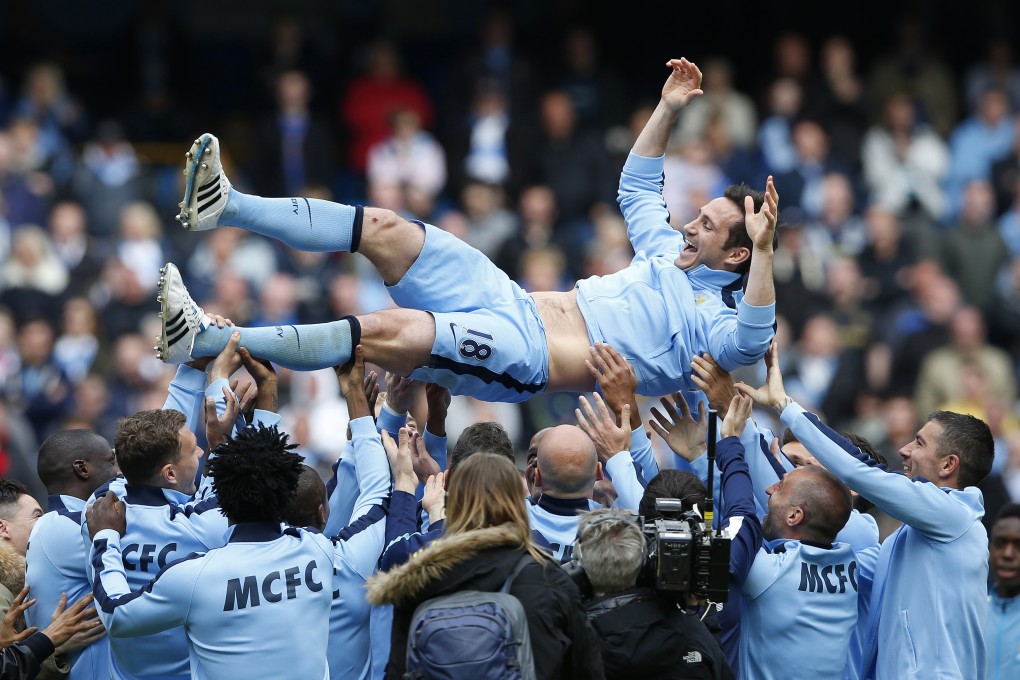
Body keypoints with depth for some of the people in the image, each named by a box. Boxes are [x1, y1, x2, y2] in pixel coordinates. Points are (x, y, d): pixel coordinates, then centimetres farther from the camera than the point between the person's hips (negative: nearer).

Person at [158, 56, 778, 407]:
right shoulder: (672, 254, 23)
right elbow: (637, 188, 38)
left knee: (393, 334, -31)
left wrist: (764, 249, -32)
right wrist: (668, 111, 29)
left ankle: (205, 340, -37)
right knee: (382, 228, -8)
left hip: (527, 357, -9)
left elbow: (750, 342, -27)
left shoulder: (716, 319, -3)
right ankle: (226, 206, -14)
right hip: (512, 301, 9)